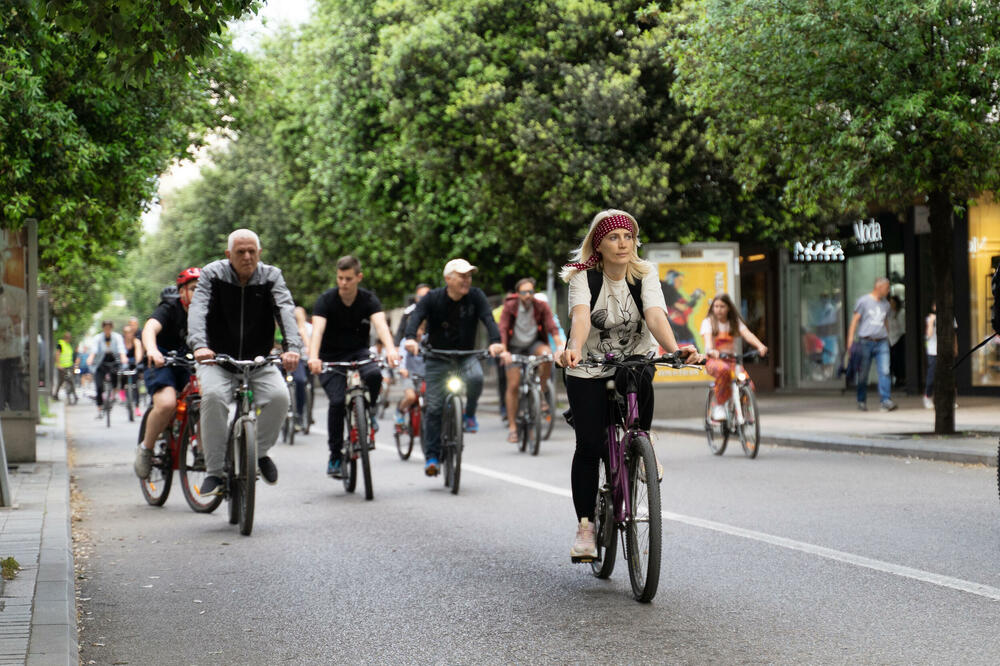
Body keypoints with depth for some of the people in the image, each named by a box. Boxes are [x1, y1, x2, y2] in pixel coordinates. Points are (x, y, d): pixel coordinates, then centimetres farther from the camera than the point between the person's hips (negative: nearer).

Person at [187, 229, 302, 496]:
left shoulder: (271, 276, -2)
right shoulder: (212, 274, -5)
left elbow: (286, 311, -17)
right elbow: (198, 309, -20)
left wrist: (292, 347, -36)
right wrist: (199, 345, -41)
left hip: (259, 361, 1)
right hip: (218, 360, -1)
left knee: (279, 395, -26)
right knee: (213, 396, -31)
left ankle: (260, 451, 1)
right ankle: (214, 471, -21)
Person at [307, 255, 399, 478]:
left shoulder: (368, 300, -8)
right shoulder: (326, 300, -12)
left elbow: (380, 324, -25)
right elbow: (317, 329, -27)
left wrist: (390, 349, -46)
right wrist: (313, 357, -47)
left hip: (358, 353, 1)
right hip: (331, 357, -1)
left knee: (374, 374, -32)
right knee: (337, 401, -21)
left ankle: (368, 410, -1)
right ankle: (335, 456, -8)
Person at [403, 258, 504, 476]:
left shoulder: (475, 296, -6)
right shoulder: (433, 298, -11)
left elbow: (488, 318, -20)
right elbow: (416, 317, -25)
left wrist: (495, 341, -40)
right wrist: (410, 338, -47)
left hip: (466, 355, 1)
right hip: (437, 358, -1)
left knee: (476, 377, -32)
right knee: (434, 407, -6)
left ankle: (469, 414, -5)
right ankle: (431, 456, 4)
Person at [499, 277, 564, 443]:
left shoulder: (541, 307, -12)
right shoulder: (510, 307, -16)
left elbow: (552, 327, -20)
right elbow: (503, 330, -22)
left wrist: (560, 346, -34)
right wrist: (504, 351, -36)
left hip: (534, 344, 1)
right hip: (515, 348, -1)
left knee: (546, 353, -33)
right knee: (513, 385, -9)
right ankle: (512, 427, -1)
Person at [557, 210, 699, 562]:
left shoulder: (645, 274, -10)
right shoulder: (584, 276, -15)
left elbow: (655, 315, -26)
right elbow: (581, 315, -33)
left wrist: (673, 349, -46)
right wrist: (574, 349, -54)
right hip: (589, 370, -2)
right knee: (589, 445, -11)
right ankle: (585, 525, -1)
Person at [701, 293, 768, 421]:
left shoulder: (735, 322, 10)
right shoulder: (708, 322, 2)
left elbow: (747, 334, -8)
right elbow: (707, 338, -18)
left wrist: (760, 346, -29)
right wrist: (711, 351, -42)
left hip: (732, 361, 3)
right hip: (713, 361, -3)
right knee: (723, 369, -40)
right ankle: (718, 405, -25)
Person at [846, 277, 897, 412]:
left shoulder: (885, 304, 16)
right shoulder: (863, 301, 0)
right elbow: (855, 320, -2)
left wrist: (887, 339, 24)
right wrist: (850, 340, -8)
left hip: (881, 343, 4)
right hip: (865, 342, -4)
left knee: (884, 371, -11)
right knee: (863, 374, 2)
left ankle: (886, 401, -14)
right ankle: (862, 401, 14)